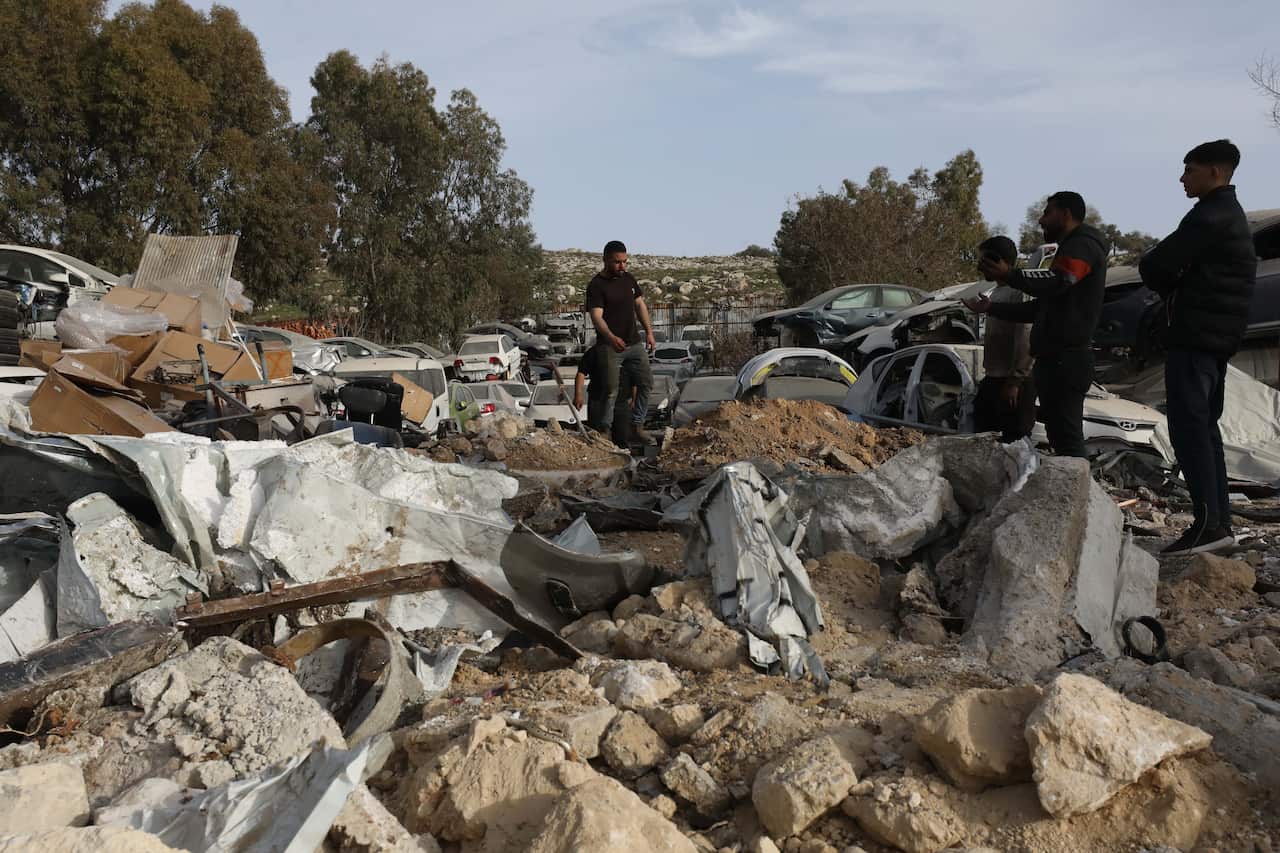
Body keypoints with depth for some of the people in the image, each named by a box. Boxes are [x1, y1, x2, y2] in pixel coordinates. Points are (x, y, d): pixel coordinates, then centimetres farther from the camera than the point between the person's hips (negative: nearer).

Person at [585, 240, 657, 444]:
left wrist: (649, 331, 7)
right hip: (610, 346, -6)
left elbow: (640, 305, 17)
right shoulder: (596, 286, -12)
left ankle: (636, 424, 16)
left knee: (646, 383, 4)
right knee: (611, 391, -8)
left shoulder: (629, 279, 10)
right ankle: (602, 431, 4)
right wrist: (611, 338, -38)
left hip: (634, 343, 7)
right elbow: (596, 317, -21)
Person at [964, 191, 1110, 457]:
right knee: (1061, 437, 12)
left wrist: (1010, 275, -37)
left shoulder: (1083, 245, -4)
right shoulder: (1072, 248, 30)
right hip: (1057, 360, 11)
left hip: (1065, 360, -11)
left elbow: (1056, 282, -27)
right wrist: (993, 308, 26)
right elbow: (1040, 308, 31)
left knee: (1066, 438, -14)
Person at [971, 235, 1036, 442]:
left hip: (1013, 381, -10)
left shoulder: (1019, 292, -14)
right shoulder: (997, 292, 17)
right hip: (994, 379, 10)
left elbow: (1026, 340, -21)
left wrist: (1014, 381, -22)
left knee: (1014, 442, -6)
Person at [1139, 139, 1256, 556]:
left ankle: (1208, 522, -17)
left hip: (1195, 335, -10)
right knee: (1204, 426, 12)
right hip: (1218, 337, 10)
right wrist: (1180, 289, 5)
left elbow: (1152, 267, -15)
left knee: (1188, 427, -13)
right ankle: (1220, 522, 14)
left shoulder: (1209, 216, -12)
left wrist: (1171, 286, 4)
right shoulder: (1231, 215, 21)